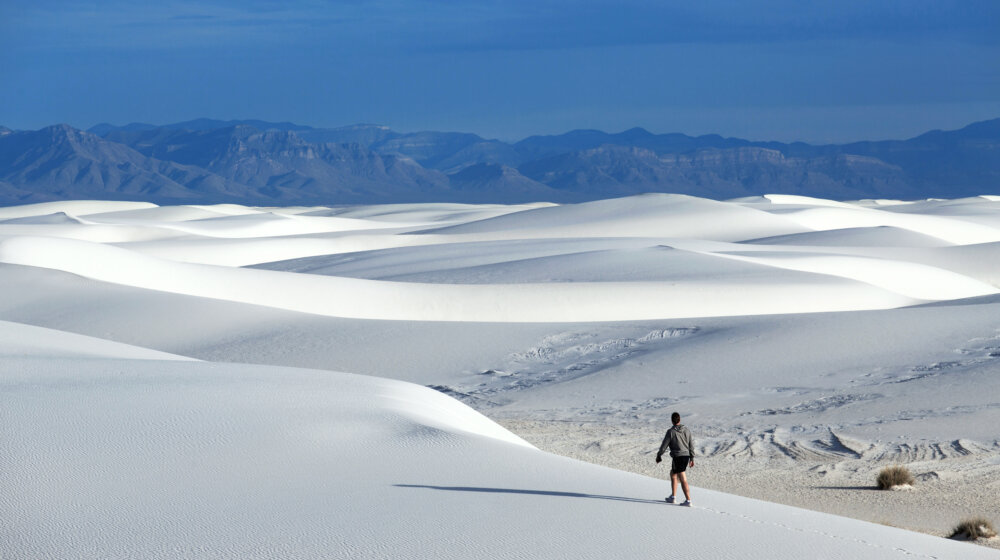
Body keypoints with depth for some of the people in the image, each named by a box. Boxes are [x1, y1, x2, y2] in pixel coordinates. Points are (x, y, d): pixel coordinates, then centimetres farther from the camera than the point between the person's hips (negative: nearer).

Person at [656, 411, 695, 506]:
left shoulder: (671, 432, -11)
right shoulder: (686, 430, 5)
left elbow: (664, 445, -5)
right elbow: (691, 445, 8)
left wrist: (659, 455, 10)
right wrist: (692, 458, 16)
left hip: (678, 457, -6)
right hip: (686, 456, 6)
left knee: (683, 480, -6)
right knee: (673, 474, 23)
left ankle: (688, 500, -9)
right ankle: (672, 497, 26)